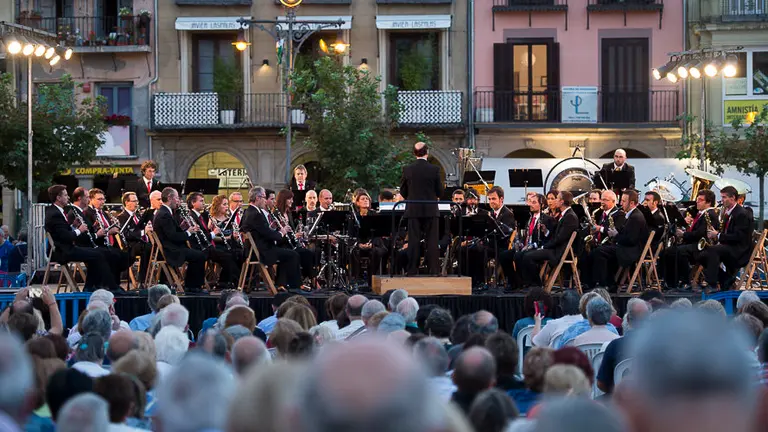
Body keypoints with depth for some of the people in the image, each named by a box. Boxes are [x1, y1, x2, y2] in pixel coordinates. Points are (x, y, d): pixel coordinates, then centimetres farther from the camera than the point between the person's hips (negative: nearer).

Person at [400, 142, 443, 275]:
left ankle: (412, 270, 1)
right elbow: (440, 192, -2)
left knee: (413, 240, 3)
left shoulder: (407, 170, -3)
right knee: (432, 241, 4)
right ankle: (433, 269, 2)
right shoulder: (435, 169, -8)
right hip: (430, 210, -1)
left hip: (413, 210, 1)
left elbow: (403, 192, 4)